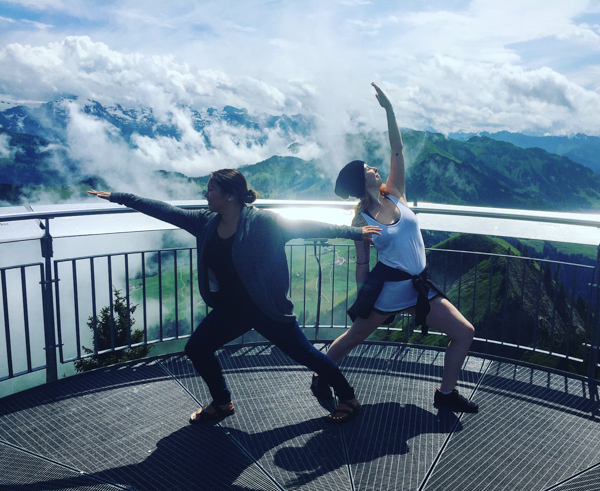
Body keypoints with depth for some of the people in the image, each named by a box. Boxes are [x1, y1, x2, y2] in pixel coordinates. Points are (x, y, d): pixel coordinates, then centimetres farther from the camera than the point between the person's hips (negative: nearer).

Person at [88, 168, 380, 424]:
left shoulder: (261, 221, -19)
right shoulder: (206, 222, -2)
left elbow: (305, 226, -18)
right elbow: (165, 211, 3)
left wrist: (354, 232, -20)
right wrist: (118, 197, 6)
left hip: (267, 309, -6)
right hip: (229, 309, 6)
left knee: (304, 353, 2)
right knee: (197, 348, 8)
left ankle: (348, 398, 23)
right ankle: (222, 403, 31)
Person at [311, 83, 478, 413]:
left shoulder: (395, 194, 0)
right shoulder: (361, 221, -10)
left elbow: (397, 151, -6)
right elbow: (362, 265, -4)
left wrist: (389, 109, -9)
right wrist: (361, 301, -2)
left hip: (418, 288, 5)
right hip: (386, 289, -5)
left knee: (465, 333, 3)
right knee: (353, 338, 12)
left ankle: (446, 394, 19)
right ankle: (320, 378, 37)